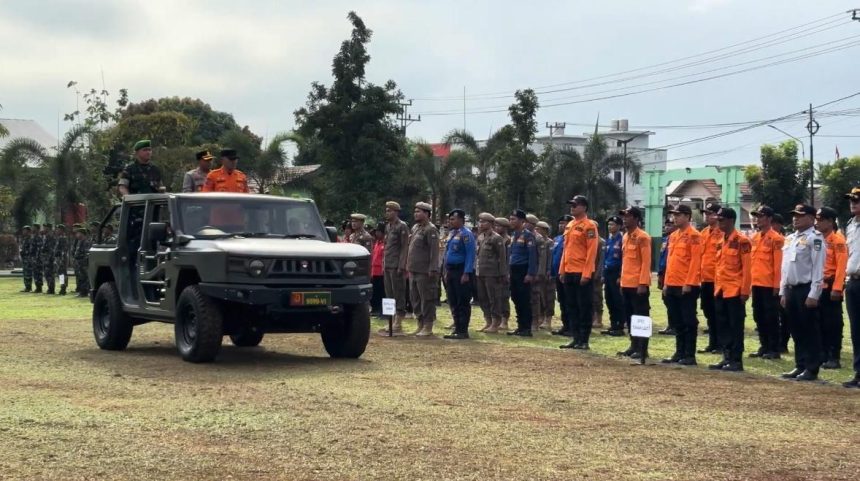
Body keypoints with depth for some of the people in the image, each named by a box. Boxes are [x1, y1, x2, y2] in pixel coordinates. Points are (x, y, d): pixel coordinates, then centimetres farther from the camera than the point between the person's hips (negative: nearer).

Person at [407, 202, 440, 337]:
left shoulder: (430, 229, -10)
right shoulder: (415, 228, 16)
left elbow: (435, 250, -17)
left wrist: (433, 269, -22)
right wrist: (408, 265, 16)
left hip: (424, 272, -9)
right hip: (413, 270, 9)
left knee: (426, 299, -3)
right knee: (415, 298, 13)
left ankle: (428, 327, 3)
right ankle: (420, 324, 23)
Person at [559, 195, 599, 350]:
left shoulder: (589, 226, -9)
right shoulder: (569, 226, 15)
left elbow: (592, 251, -14)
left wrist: (586, 274, -19)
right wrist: (562, 270, 13)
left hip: (582, 274, -8)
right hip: (569, 273, 8)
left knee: (585, 307, -2)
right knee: (572, 307, 11)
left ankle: (584, 341, 2)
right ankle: (576, 338, 17)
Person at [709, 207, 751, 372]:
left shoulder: (741, 241, -9)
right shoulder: (720, 242, 14)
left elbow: (747, 268, -12)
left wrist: (745, 291, -15)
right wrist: (716, 288, 14)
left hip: (735, 291, -8)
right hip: (720, 291, 8)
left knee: (735, 326, -2)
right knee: (722, 326, 9)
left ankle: (737, 360, 2)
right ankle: (727, 357, 16)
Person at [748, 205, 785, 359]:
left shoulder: (775, 238, -9)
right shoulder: (755, 237, 13)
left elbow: (778, 264, -12)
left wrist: (777, 285, -15)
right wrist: (750, 280, 12)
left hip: (769, 285, -7)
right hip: (756, 284, 7)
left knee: (771, 317, -2)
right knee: (759, 316, 11)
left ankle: (774, 349, 5)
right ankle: (764, 347, 19)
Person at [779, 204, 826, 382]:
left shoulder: (815, 238, -9)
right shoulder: (790, 239, 16)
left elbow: (818, 268, -14)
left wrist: (813, 294, -19)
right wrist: (783, 292, 16)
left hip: (806, 290, -8)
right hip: (791, 289, 8)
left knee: (810, 331, -2)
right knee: (796, 331, 12)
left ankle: (812, 369, 2)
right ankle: (800, 366, 19)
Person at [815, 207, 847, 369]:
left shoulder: (837, 239, -10)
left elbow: (842, 265, -16)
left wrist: (837, 288, -21)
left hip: (831, 287, -7)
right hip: (818, 287, 7)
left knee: (834, 324, -2)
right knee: (821, 323, 10)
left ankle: (834, 358, 2)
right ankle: (823, 355, 17)